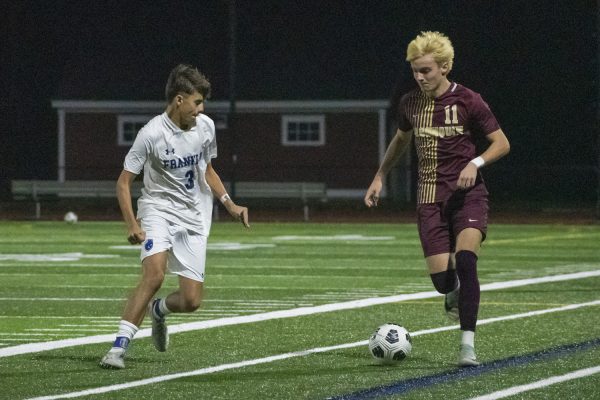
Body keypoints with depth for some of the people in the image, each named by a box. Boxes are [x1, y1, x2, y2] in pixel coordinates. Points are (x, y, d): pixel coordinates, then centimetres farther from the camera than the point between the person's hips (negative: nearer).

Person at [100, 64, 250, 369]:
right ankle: (119, 346, -26)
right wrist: (132, 225, -23)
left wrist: (230, 204, 8)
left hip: (194, 218, 5)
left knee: (191, 300, -4)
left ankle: (158, 311, 32)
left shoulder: (205, 126, 2)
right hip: (158, 208, -5)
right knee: (154, 273, -31)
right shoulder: (152, 134, -16)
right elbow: (124, 182, -11)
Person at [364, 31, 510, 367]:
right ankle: (455, 295, 32)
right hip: (430, 198, 3)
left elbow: (502, 143, -3)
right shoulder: (411, 103, 6)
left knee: (465, 260, -26)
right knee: (442, 278, -8)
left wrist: (475, 163, -19)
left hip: (467, 194, -3)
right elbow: (401, 140, 26)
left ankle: (468, 345, -22)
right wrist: (380, 177, 21)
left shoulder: (468, 101, -7)